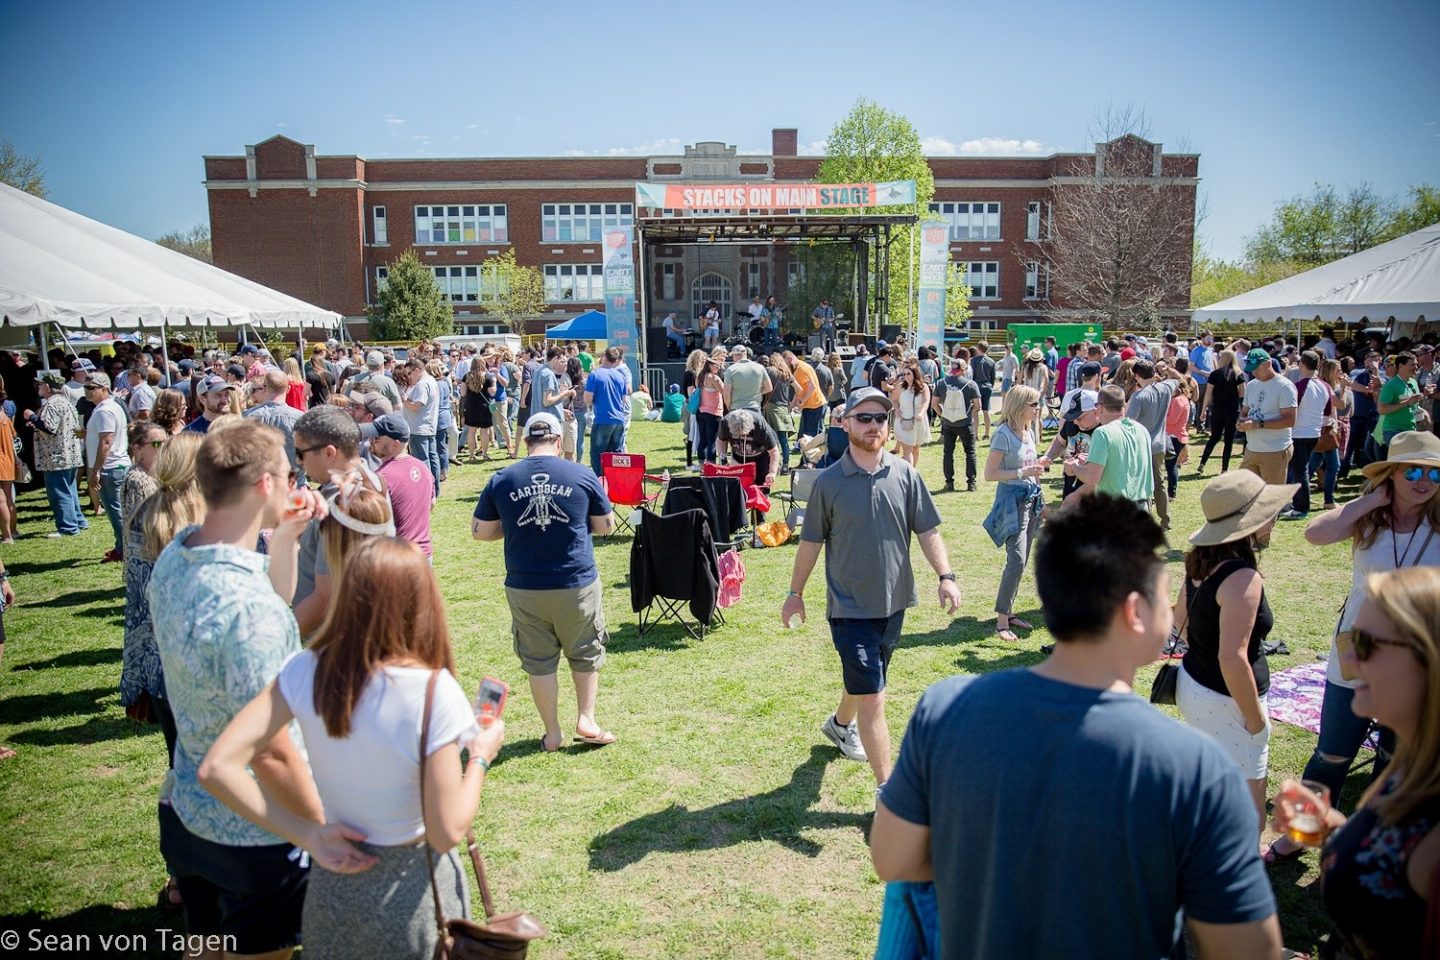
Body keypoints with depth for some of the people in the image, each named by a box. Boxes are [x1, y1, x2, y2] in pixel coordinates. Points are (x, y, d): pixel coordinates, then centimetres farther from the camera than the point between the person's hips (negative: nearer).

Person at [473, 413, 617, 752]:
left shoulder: (501, 480, -2)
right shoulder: (582, 475, -5)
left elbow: (480, 531, 4)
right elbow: (606, 525, 4)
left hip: (525, 589, 1)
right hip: (577, 584, -1)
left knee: (539, 662, 14)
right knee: (585, 654, 20)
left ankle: (552, 734, 23)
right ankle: (586, 719, 17)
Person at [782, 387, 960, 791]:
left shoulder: (904, 474, -2)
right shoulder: (828, 482, -8)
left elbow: (927, 531, 1)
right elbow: (811, 542, 0)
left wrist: (946, 576, -11)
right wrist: (795, 593, 5)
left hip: (894, 601, 4)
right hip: (850, 607, -4)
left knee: (865, 679, 24)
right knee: (872, 698, -6)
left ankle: (840, 724, 54)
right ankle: (887, 789, 5)